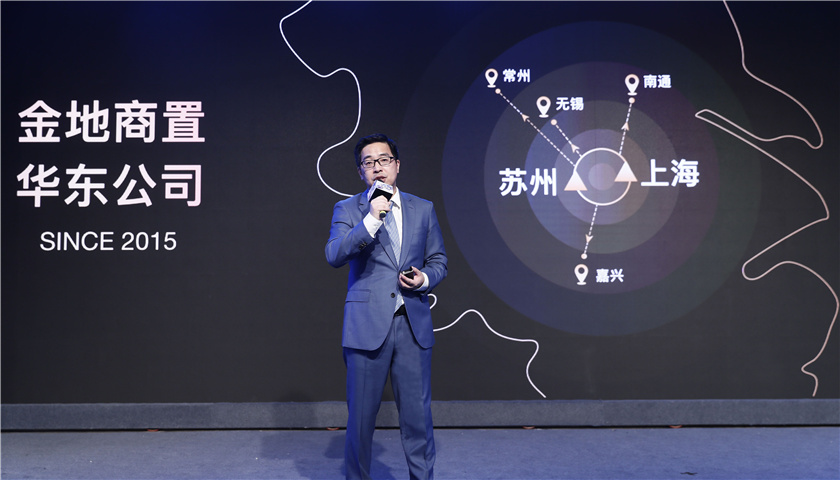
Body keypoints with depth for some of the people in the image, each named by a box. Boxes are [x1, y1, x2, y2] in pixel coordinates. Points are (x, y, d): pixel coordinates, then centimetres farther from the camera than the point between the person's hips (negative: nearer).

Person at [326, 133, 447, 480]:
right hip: (367, 325, -2)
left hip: (413, 324, 2)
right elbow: (334, 256, -12)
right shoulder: (347, 210, 4)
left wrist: (426, 279, -4)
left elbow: (438, 260, 17)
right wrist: (371, 220, -19)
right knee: (361, 415, 6)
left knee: (417, 413, 5)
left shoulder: (423, 209, 12)